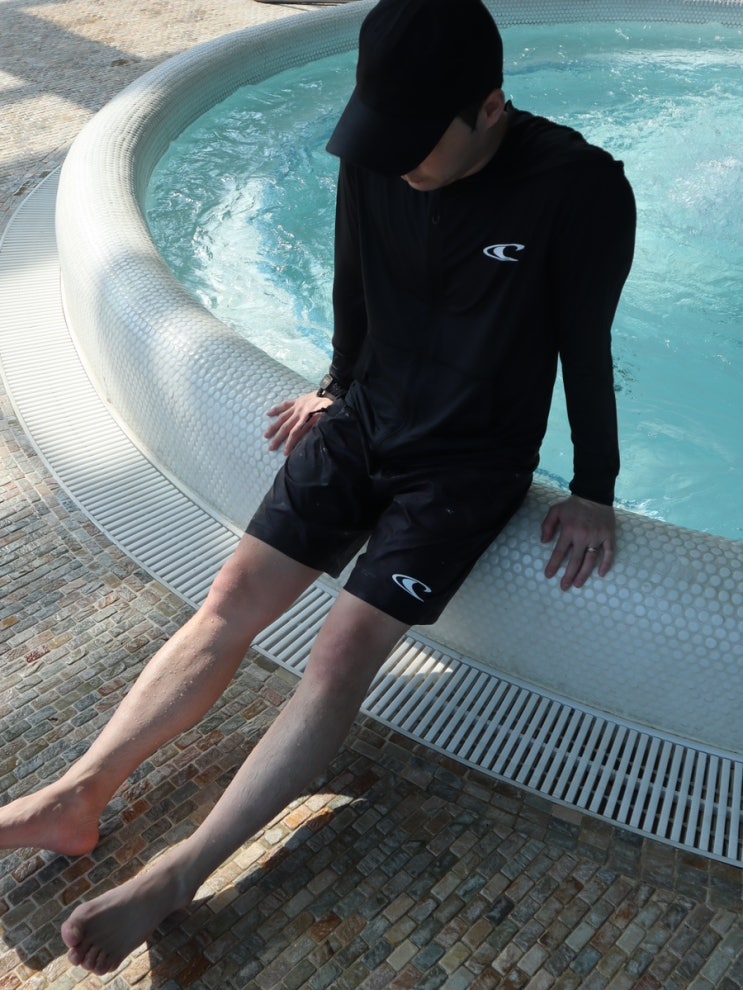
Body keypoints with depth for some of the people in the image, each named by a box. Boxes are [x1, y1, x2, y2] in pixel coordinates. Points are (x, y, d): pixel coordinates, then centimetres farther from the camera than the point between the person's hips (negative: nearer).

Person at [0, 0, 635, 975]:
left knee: (343, 651, -17)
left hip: (471, 462, -4)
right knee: (233, 598, -6)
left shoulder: (579, 188, -19)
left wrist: (593, 491, -2)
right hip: (364, 420, 5)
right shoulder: (375, 161, -6)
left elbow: (586, 344, -9)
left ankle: (177, 876, -10)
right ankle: (78, 796, -1)